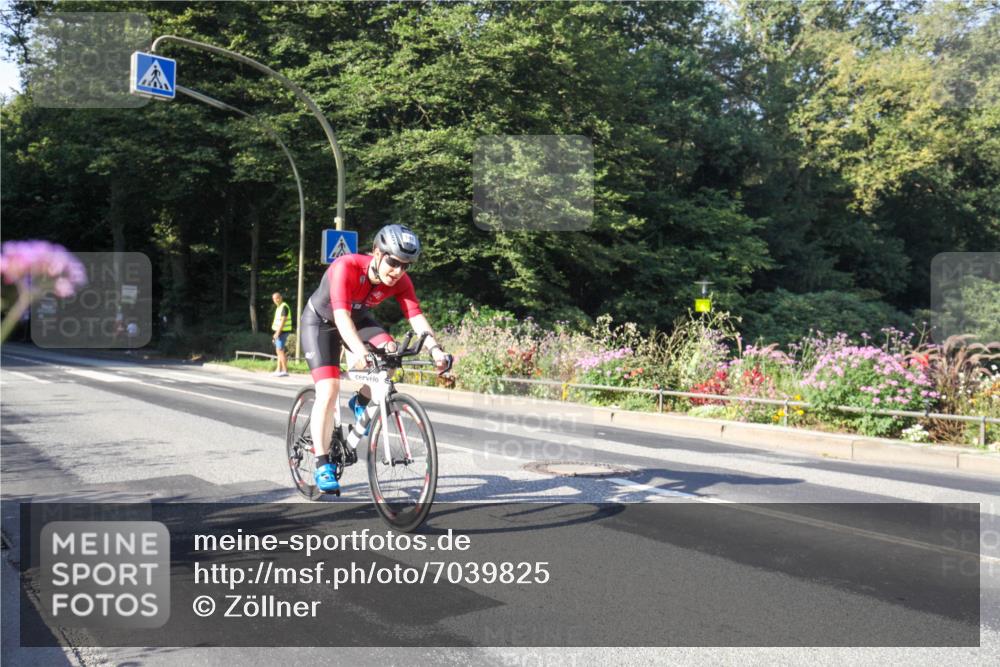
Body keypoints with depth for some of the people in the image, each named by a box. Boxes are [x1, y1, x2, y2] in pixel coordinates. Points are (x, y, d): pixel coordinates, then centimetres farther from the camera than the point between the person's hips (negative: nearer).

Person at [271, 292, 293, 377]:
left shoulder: (284, 307, -14)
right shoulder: (279, 307, 17)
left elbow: (283, 320, -21)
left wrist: (277, 332, -23)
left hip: (282, 331, -10)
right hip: (280, 332, 10)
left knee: (280, 351, -12)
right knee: (279, 351, 13)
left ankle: (285, 371, -13)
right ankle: (279, 370, 18)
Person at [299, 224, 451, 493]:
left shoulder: (400, 280, -21)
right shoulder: (346, 267, -35)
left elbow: (416, 316, -28)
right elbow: (341, 315, -45)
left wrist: (435, 349, -45)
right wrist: (359, 350, -61)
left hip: (358, 319, 5)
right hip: (321, 321, -4)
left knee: (390, 351, -25)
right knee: (329, 390, -18)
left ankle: (361, 403, 2)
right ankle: (323, 466, -8)